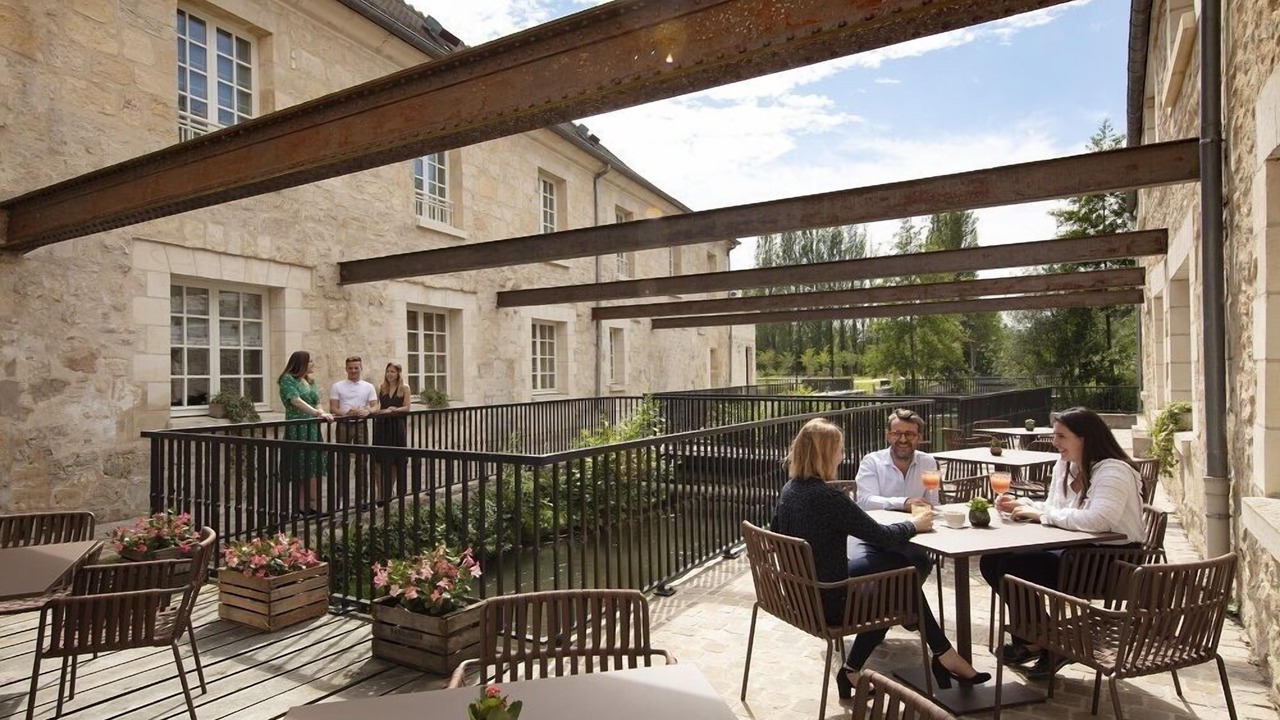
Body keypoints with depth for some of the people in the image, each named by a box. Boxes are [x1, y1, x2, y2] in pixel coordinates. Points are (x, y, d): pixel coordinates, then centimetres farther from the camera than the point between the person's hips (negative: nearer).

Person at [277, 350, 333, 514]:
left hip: (313, 429, 7)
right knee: (299, 470, -3)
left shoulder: (311, 381, 16)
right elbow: (296, 401, -18)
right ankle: (300, 506, 3)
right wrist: (317, 413, -28)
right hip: (297, 429, -7)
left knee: (313, 469, 3)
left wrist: (323, 414, -8)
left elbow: (317, 403, 13)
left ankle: (313, 505, 6)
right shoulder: (288, 379, -5)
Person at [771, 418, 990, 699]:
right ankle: (944, 656, 31)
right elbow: (882, 536, -18)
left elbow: (777, 532, 13)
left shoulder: (789, 489, -1)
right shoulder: (828, 497, -26)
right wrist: (914, 524, 3)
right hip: (827, 602, -7)